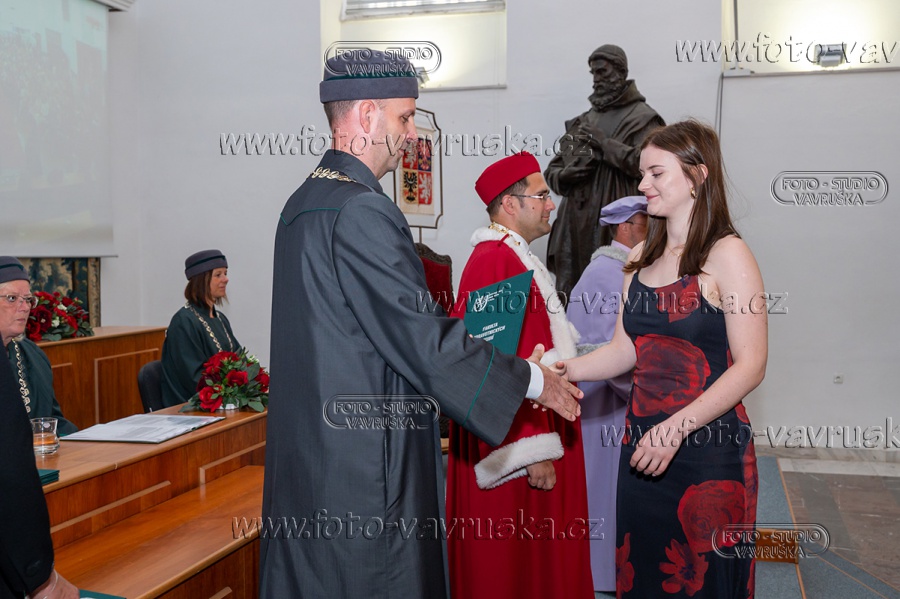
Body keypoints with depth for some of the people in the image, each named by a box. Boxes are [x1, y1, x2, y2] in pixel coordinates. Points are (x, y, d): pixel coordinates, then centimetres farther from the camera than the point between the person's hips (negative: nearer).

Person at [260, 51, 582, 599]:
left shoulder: (303, 203, 11)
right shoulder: (361, 211, -20)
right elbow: (421, 338, -21)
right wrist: (531, 380, -8)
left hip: (308, 451, 10)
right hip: (364, 459, -10)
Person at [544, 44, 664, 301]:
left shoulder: (642, 118, 2)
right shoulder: (582, 122, 19)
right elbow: (552, 171, 20)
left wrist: (605, 143, -10)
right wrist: (567, 174, -3)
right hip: (574, 226, 6)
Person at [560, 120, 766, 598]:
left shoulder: (726, 255, -9)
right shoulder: (641, 257, 10)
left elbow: (750, 366, -14)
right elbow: (625, 349, 9)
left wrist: (676, 429, -20)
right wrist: (566, 371, -8)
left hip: (707, 447, -6)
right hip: (642, 443, 6)